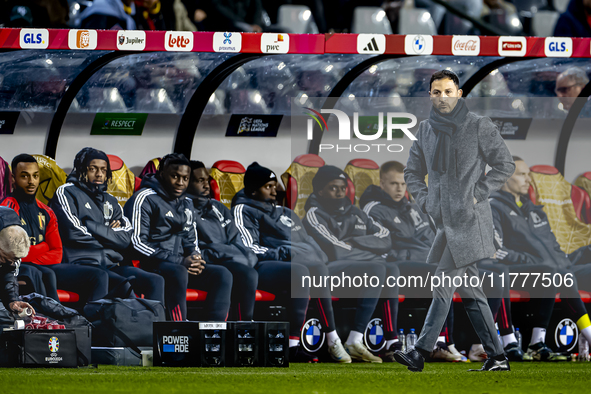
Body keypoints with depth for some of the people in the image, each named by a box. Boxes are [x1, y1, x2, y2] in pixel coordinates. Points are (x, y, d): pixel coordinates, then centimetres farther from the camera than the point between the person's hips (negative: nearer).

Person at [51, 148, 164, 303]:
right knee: (123, 285, -35)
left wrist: (91, 226, -4)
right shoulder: (66, 192, 8)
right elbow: (74, 233, -7)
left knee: (155, 281, -19)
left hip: (111, 265, 6)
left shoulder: (110, 201, 25)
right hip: (82, 264, -6)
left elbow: (126, 238, 9)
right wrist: (109, 233, 7)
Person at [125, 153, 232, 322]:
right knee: (178, 273, -38)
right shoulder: (145, 198, -4)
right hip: (151, 265, -7)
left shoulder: (186, 203, 21)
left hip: (181, 264, 7)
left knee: (222, 275, -14)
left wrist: (195, 260, 0)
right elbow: (136, 242, -12)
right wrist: (179, 262, -16)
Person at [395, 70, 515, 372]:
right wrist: (424, 200, 7)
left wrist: (476, 195, -10)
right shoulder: (426, 130, 13)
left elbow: (505, 165, -3)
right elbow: (413, 171, 23)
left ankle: (421, 352, -15)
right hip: (444, 219, 7)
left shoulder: (479, 126, -4)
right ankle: (496, 356, 10)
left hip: (469, 219, -7)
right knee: (467, 288, 7)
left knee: (444, 282, -12)